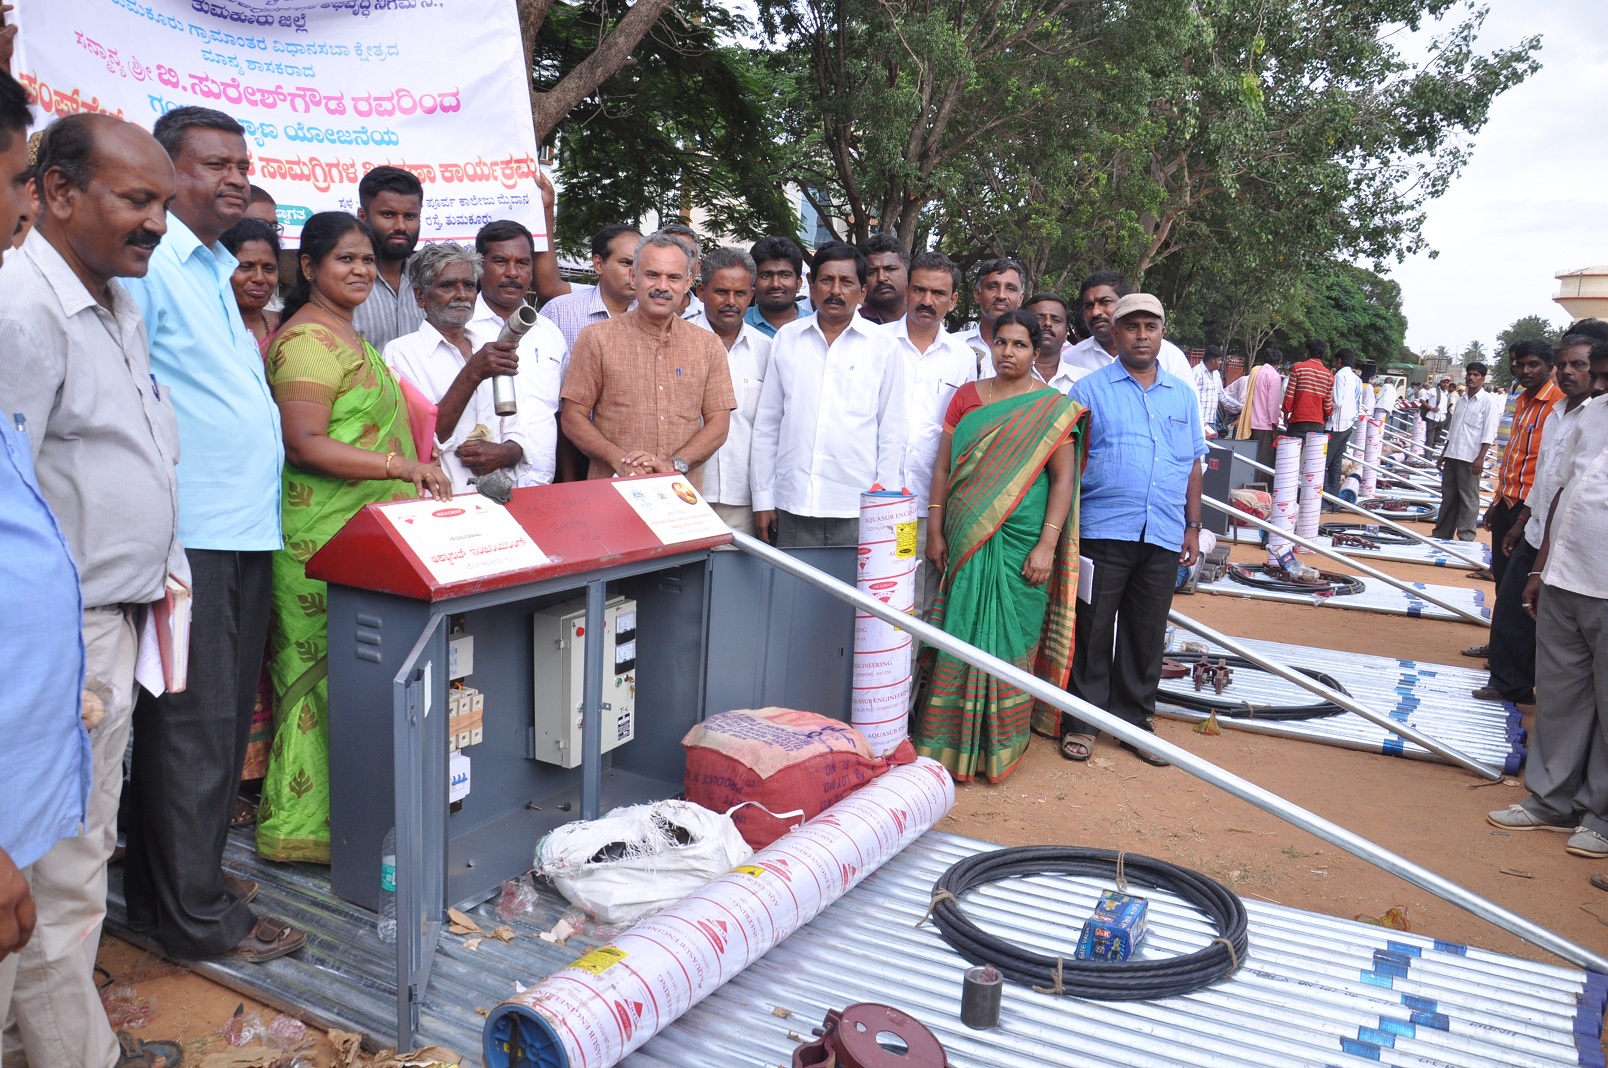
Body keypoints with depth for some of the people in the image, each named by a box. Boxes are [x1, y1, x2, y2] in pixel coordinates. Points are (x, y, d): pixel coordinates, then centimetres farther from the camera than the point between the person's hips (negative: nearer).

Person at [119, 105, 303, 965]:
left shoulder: (220, 269, 19)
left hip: (246, 531, 9)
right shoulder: (147, 264, -10)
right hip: (188, 535, -9)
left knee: (223, 719, 16)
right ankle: (197, 916, 10)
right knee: (193, 724, -2)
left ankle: (188, 872, 30)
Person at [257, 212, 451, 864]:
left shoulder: (347, 335, 20)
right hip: (322, 535, -10)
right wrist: (400, 465, -24)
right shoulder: (308, 338, -11)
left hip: (365, 530, 10)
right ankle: (304, 829, 5)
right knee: (327, 674, -5)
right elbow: (303, 445, -19)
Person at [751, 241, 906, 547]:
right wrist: (763, 498, 6)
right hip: (791, 508, 2)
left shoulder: (882, 347, 3)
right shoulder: (786, 339, 8)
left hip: (857, 510, -2)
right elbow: (766, 424, 10)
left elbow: (892, 433, 4)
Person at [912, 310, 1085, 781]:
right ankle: (949, 739, 17)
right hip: (968, 540, 3)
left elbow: (1063, 478, -5)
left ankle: (1001, 744, 16)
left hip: (1022, 543, -2)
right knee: (962, 634, 5)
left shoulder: (1054, 407, 0)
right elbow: (943, 467, 8)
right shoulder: (966, 397, 9)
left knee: (1010, 636, 3)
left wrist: (1047, 545, -12)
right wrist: (935, 532, 3)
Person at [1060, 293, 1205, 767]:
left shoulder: (1182, 394, 14)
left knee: (1147, 634, 10)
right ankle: (1082, 720, 15)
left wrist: (1193, 526, 12)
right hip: (1103, 532, -4)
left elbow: (1193, 463, 18)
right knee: (1093, 630, 3)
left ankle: (1134, 719, 23)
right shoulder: (1090, 389, 1)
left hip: (1163, 536, 4)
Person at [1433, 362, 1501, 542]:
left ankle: (1466, 539, -2)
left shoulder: (1488, 401, -5)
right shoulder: (1462, 400, 16)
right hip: (1452, 457, 7)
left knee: (1468, 500, -4)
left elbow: (1489, 433, -10)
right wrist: (1443, 453, 19)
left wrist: (1480, 457, -18)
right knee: (1448, 497, 11)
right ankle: (1441, 535, 17)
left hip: (1470, 459, -7)